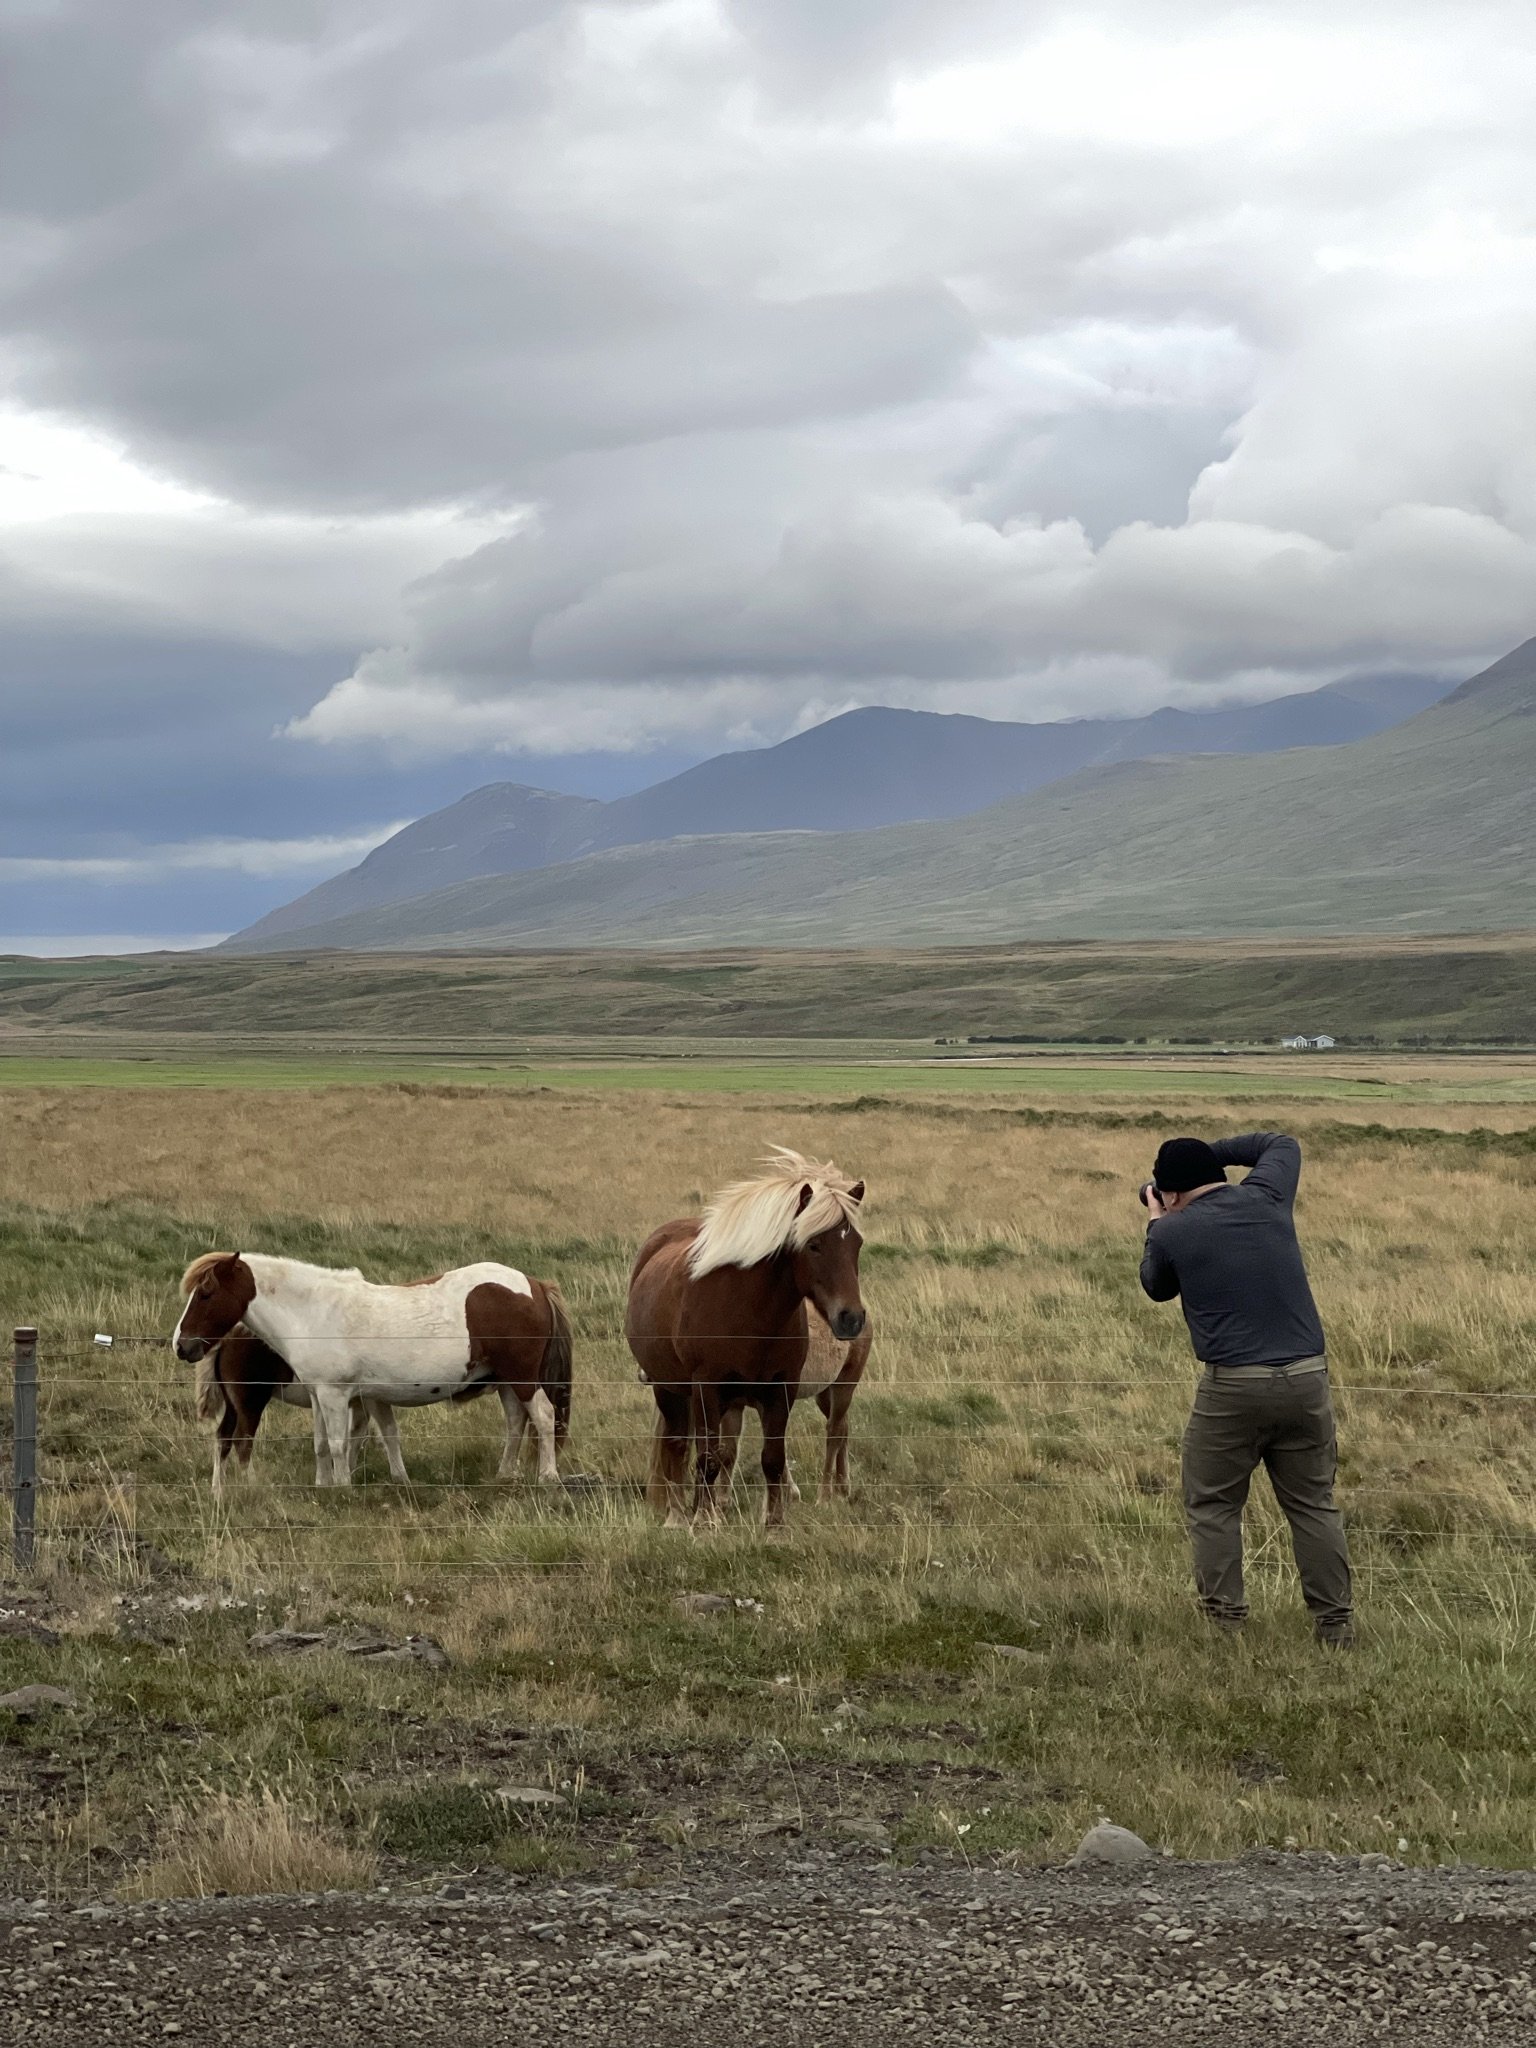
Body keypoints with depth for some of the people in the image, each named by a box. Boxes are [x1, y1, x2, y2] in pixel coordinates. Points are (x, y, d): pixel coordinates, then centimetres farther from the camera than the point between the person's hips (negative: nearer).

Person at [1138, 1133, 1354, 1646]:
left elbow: (1157, 1287, 18)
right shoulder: (1266, 1199, 5)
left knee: (1213, 1506, 10)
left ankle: (1224, 1622, 7)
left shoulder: (1172, 1233, -4)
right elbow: (1282, 1144, 27)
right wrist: (1210, 1151, 27)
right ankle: (1335, 1624, 12)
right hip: (1306, 1376, 4)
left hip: (1234, 1386, -4)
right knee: (1313, 1504, 12)